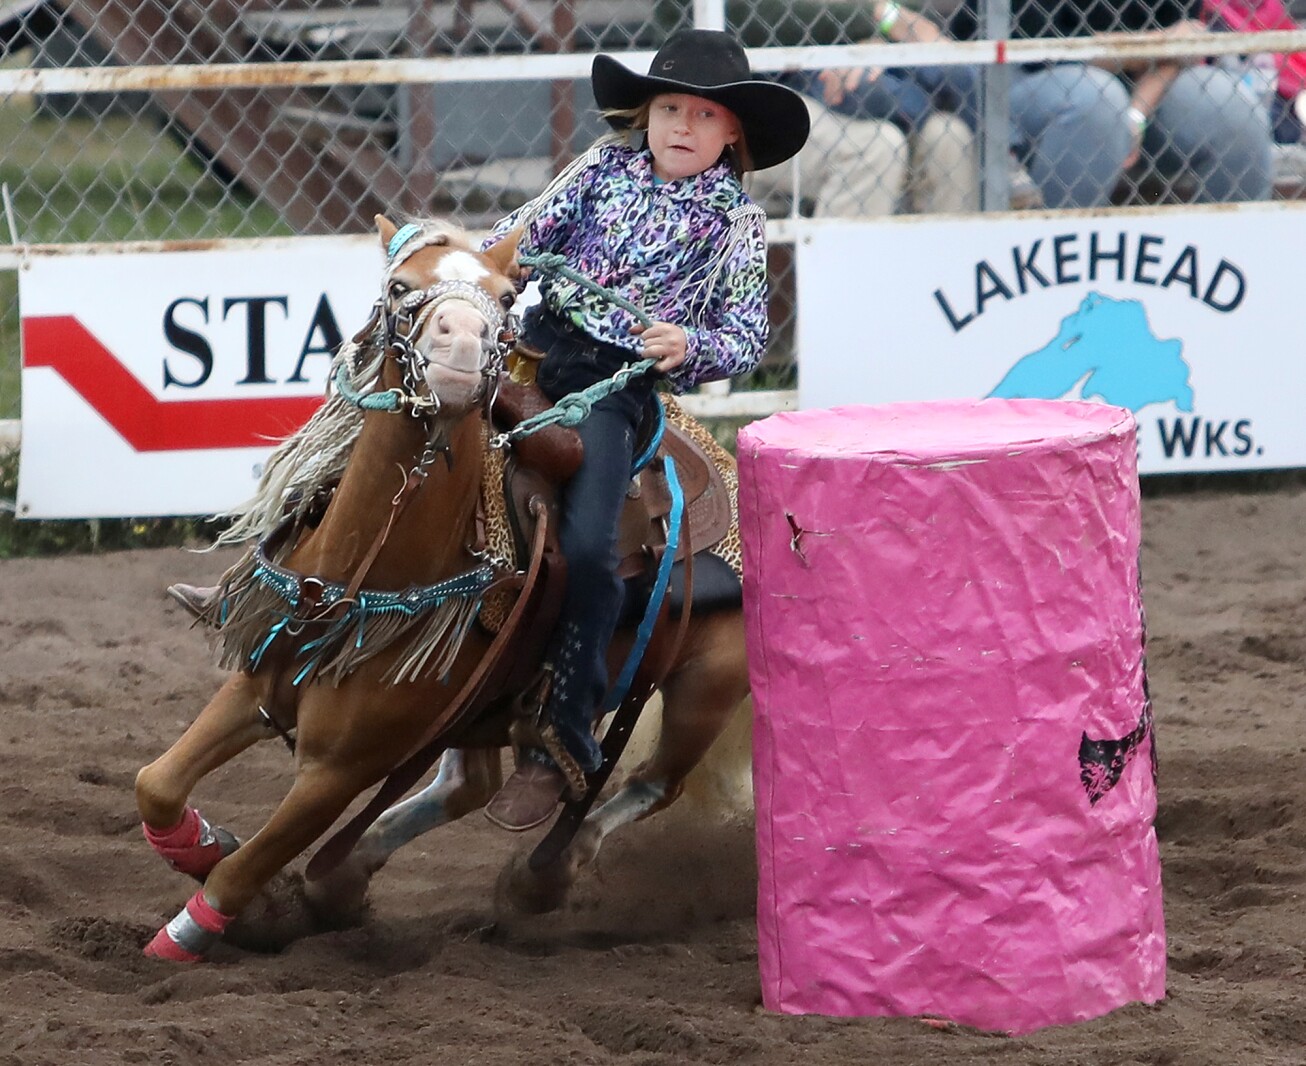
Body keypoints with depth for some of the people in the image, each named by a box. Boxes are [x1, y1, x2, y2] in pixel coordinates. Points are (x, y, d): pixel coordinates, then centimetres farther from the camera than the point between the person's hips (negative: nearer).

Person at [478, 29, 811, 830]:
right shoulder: (608, 167, 12)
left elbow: (746, 339, 1)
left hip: (618, 382, -5)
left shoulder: (735, 218, 4)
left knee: (587, 547, -20)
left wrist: (689, 346, -19)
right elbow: (526, 234, 12)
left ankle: (566, 740, -12)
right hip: (537, 345, 5)